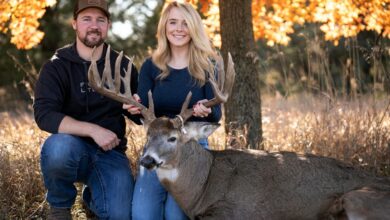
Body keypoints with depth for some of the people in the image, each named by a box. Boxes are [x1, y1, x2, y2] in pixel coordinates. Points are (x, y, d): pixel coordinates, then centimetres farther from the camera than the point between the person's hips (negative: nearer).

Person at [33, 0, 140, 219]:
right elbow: (44, 115, -20)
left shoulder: (122, 66, 4)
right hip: (74, 148, -2)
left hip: (110, 152, 2)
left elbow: (143, 115, 11)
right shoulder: (57, 66, -6)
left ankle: (92, 195, 18)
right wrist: (93, 130, -30)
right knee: (57, 147, -38)